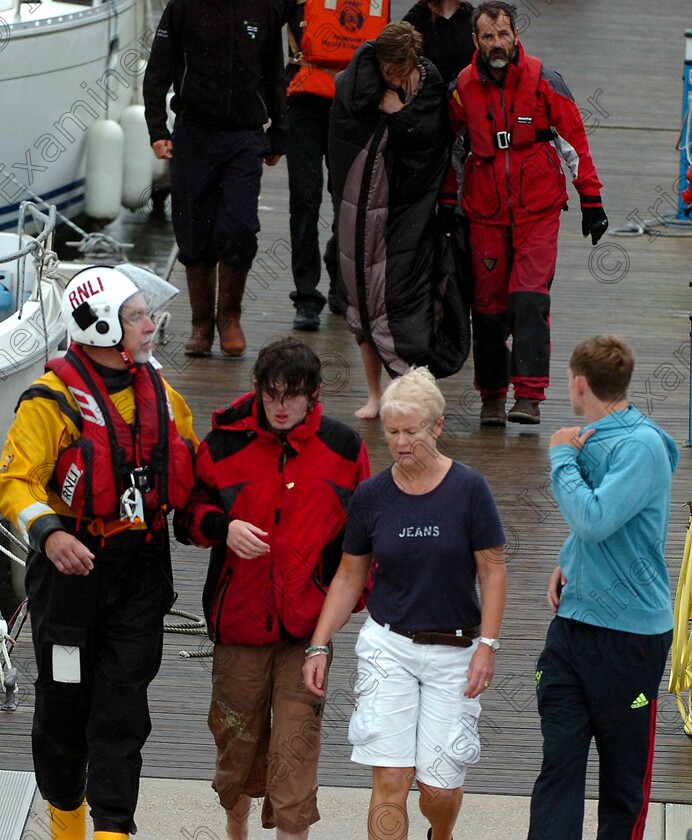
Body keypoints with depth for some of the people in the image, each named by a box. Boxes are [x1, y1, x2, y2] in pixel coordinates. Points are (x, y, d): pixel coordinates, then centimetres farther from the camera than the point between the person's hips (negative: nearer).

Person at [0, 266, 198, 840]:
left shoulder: (159, 391, 8)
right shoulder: (53, 399, -12)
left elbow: (190, 466, 22)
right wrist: (48, 532, -32)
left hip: (141, 574, 4)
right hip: (73, 566, -4)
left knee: (123, 707, 0)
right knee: (64, 705, 8)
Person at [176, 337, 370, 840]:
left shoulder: (342, 448, 2)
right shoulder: (225, 444, 0)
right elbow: (191, 513, 8)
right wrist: (223, 528, -13)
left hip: (308, 625, -1)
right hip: (239, 617, 1)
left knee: (296, 743, -8)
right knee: (237, 736, 13)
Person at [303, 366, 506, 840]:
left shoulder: (469, 489, -6)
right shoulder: (371, 496, 1)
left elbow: (493, 571, -2)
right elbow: (349, 578, 10)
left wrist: (487, 645, -9)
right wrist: (319, 645, 4)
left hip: (454, 651, -1)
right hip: (388, 646, 1)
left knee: (439, 786, 1)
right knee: (390, 780, -9)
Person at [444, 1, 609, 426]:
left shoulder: (543, 80, -6)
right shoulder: (463, 88, 1)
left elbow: (575, 139, 0)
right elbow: (452, 148, 16)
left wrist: (591, 201, -1)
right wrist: (447, 202, 17)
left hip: (538, 211, -2)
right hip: (485, 213, 2)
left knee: (530, 297, -14)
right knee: (489, 305, 3)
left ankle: (529, 396, -15)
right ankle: (492, 398, 15)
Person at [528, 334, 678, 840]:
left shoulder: (641, 447, -17)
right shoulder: (592, 437, 10)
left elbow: (594, 519, -29)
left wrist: (562, 457, -15)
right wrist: (566, 565, 5)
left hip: (629, 632, -7)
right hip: (573, 621, 7)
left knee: (624, 774, 5)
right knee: (559, 760, 0)